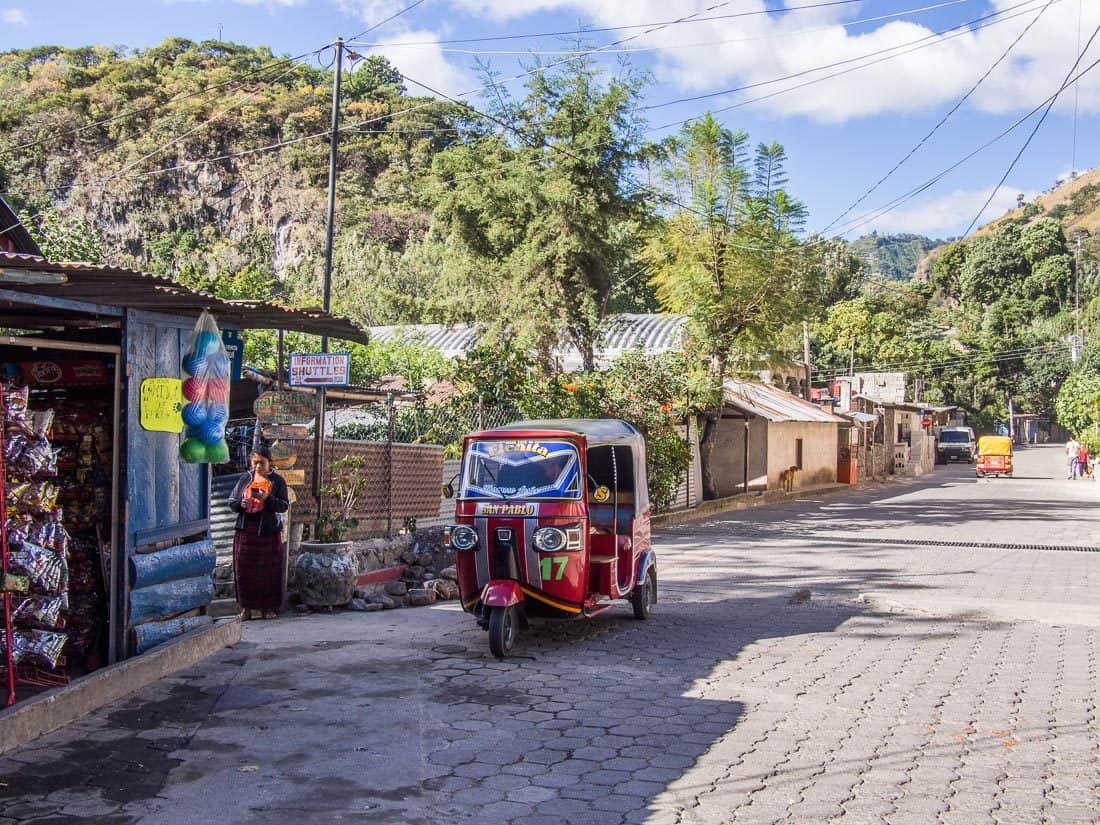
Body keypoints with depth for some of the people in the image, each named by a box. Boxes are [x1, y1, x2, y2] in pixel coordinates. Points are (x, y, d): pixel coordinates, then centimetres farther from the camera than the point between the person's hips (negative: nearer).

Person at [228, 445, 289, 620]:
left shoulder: (277, 481, 3)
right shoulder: (245, 479, 10)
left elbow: (284, 506, -4)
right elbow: (231, 502, 11)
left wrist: (268, 498, -20)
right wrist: (240, 504, -11)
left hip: (269, 532, -2)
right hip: (246, 531, 2)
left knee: (270, 570, -1)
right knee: (245, 569, 1)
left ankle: (269, 607, 9)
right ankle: (248, 606, 10)